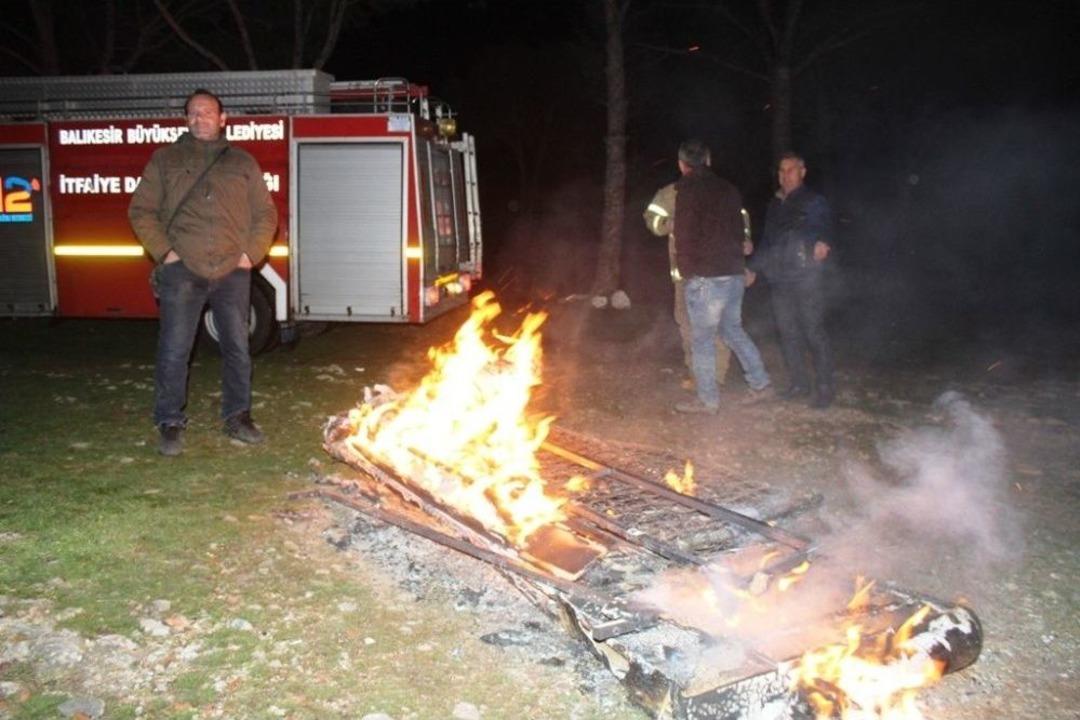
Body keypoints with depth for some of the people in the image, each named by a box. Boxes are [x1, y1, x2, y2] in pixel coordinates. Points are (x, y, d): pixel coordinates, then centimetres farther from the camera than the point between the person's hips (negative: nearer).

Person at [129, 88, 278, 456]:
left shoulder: (243, 163, 12)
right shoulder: (165, 159, 9)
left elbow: (265, 213, 13)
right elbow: (141, 211, 7)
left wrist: (252, 253, 0)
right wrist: (164, 251, -5)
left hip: (233, 272, 2)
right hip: (182, 272, -1)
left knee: (237, 349, 8)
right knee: (174, 351, -1)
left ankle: (237, 417, 22)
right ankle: (171, 424, 10)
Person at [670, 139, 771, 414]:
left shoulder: (689, 190, -10)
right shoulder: (728, 189, 10)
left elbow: (685, 236, -11)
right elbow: (739, 231, 15)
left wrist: (686, 270, 3)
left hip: (705, 278, -7)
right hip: (735, 273, 7)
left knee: (702, 339, 1)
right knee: (733, 329, 21)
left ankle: (708, 399, 6)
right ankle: (759, 382, 21)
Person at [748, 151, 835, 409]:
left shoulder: (813, 202, -2)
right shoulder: (774, 206, 17)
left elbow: (823, 226, -18)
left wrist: (821, 242, -40)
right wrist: (753, 267, 23)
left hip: (806, 280, -6)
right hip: (779, 280, 7)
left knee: (814, 332, -5)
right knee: (788, 333, 10)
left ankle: (824, 387, 4)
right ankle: (799, 383, 21)